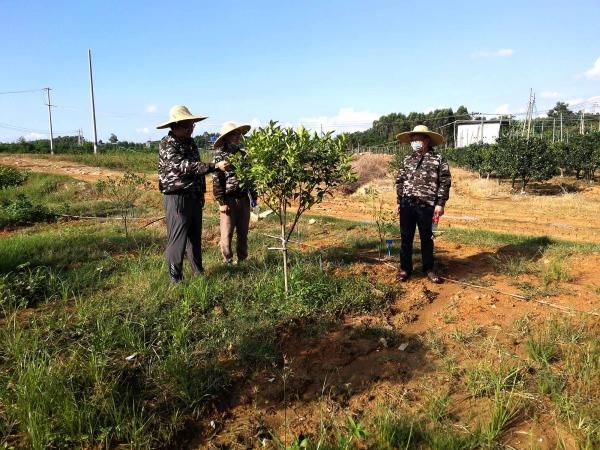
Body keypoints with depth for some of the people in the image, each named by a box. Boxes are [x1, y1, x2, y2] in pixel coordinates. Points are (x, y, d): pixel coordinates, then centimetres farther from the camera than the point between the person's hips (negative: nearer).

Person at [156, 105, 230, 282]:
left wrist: (201, 194, 22)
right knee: (177, 240, -4)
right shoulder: (167, 145, -13)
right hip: (177, 198, -8)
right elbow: (185, 167, -27)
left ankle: (198, 272, 27)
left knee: (195, 238, 15)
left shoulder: (190, 142, 12)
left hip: (195, 198, 8)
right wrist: (215, 166, -33)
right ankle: (175, 279, 5)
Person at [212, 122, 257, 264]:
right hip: (229, 200, -5)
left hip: (244, 199, 5)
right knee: (227, 233, 1)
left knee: (243, 232, 12)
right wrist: (222, 202, -14)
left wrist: (253, 196, 13)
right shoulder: (220, 156, -5)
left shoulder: (243, 154, 12)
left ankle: (242, 259, 24)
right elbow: (216, 181, -9)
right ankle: (228, 261, 12)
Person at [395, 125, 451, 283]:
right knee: (406, 237, 8)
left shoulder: (438, 159, -2)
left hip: (426, 206, -3)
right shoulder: (407, 160, 10)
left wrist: (440, 204, -10)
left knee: (426, 238, 9)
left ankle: (428, 269, 22)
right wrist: (399, 202, 10)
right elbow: (400, 182, 14)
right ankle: (405, 268, 19)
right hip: (406, 204, 3)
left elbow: (445, 183, -4)